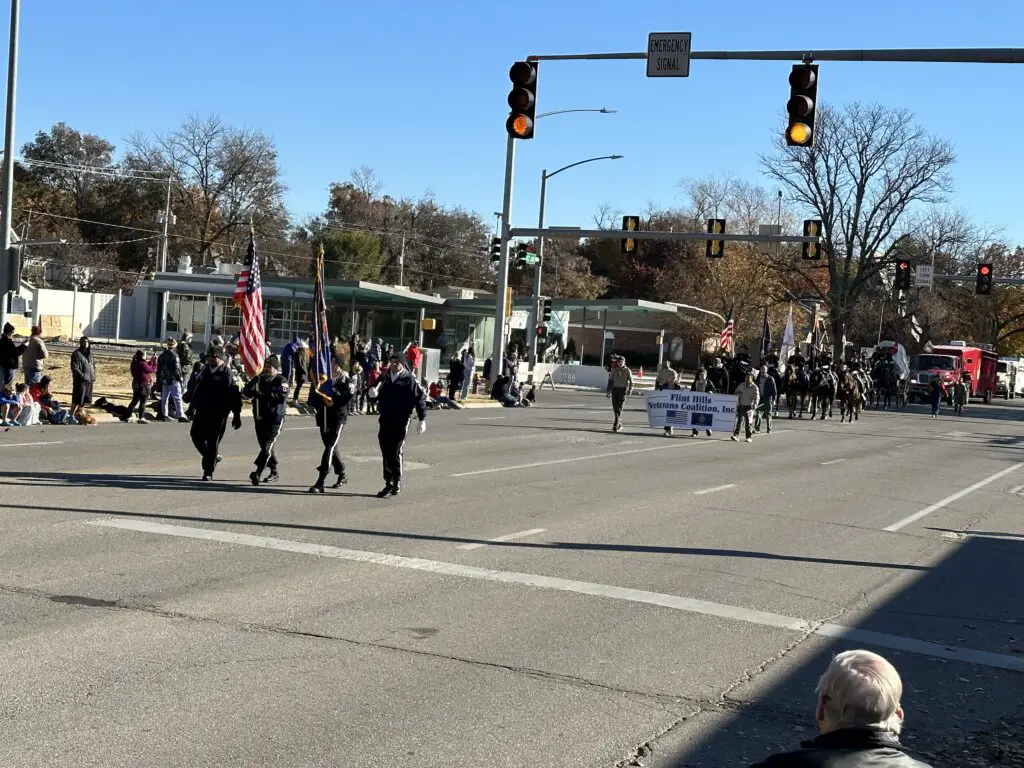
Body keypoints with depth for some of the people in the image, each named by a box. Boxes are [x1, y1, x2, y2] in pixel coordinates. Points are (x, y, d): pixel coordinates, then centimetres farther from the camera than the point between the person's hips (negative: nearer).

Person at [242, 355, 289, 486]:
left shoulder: (281, 381, -4)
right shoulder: (258, 378, 11)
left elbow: (282, 397, -20)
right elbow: (246, 393, 4)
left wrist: (265, 393, -22)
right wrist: (252, 389, -18)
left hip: (275, 419, -6)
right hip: (259, 418, 7)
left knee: (267, 446, -14)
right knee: (264, 445, 13)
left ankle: (257, 473, -22)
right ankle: (274, 471, 26)